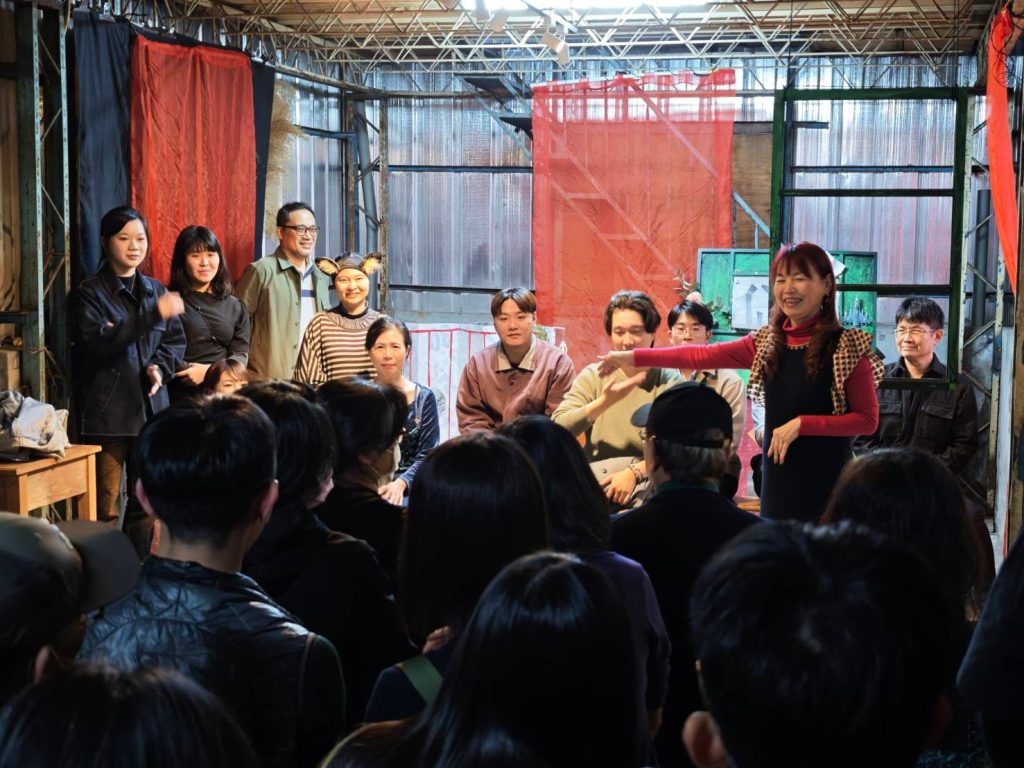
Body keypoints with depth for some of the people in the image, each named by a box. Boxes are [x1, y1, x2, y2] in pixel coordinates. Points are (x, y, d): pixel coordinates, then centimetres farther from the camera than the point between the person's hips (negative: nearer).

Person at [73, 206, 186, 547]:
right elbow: (97, 343, -18)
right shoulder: (90, 292, -3)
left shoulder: (155, 290, 14)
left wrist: (160, 367, -6)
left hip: (151, 407, 5)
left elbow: (175, 341, 16)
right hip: (107, 410, -5)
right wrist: (154, 315, -24)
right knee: (105, 506, -5)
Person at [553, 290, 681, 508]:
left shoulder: (671, 383, 1)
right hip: (596, 481, 2)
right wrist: (603, 403, -23)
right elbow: (558, 429, -9)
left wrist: (634, 472, -24)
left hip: (649, 483, -2)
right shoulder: (592, 376, 6)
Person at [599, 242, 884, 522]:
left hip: (825, 482, -5)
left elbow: (867, 419, -8)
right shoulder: (767, 342, 7)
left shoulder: (847, 347, -8)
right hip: (778, 478, 5)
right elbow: (704, 355, 8)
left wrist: (801, 424, -15)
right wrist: (633, 357, 6)